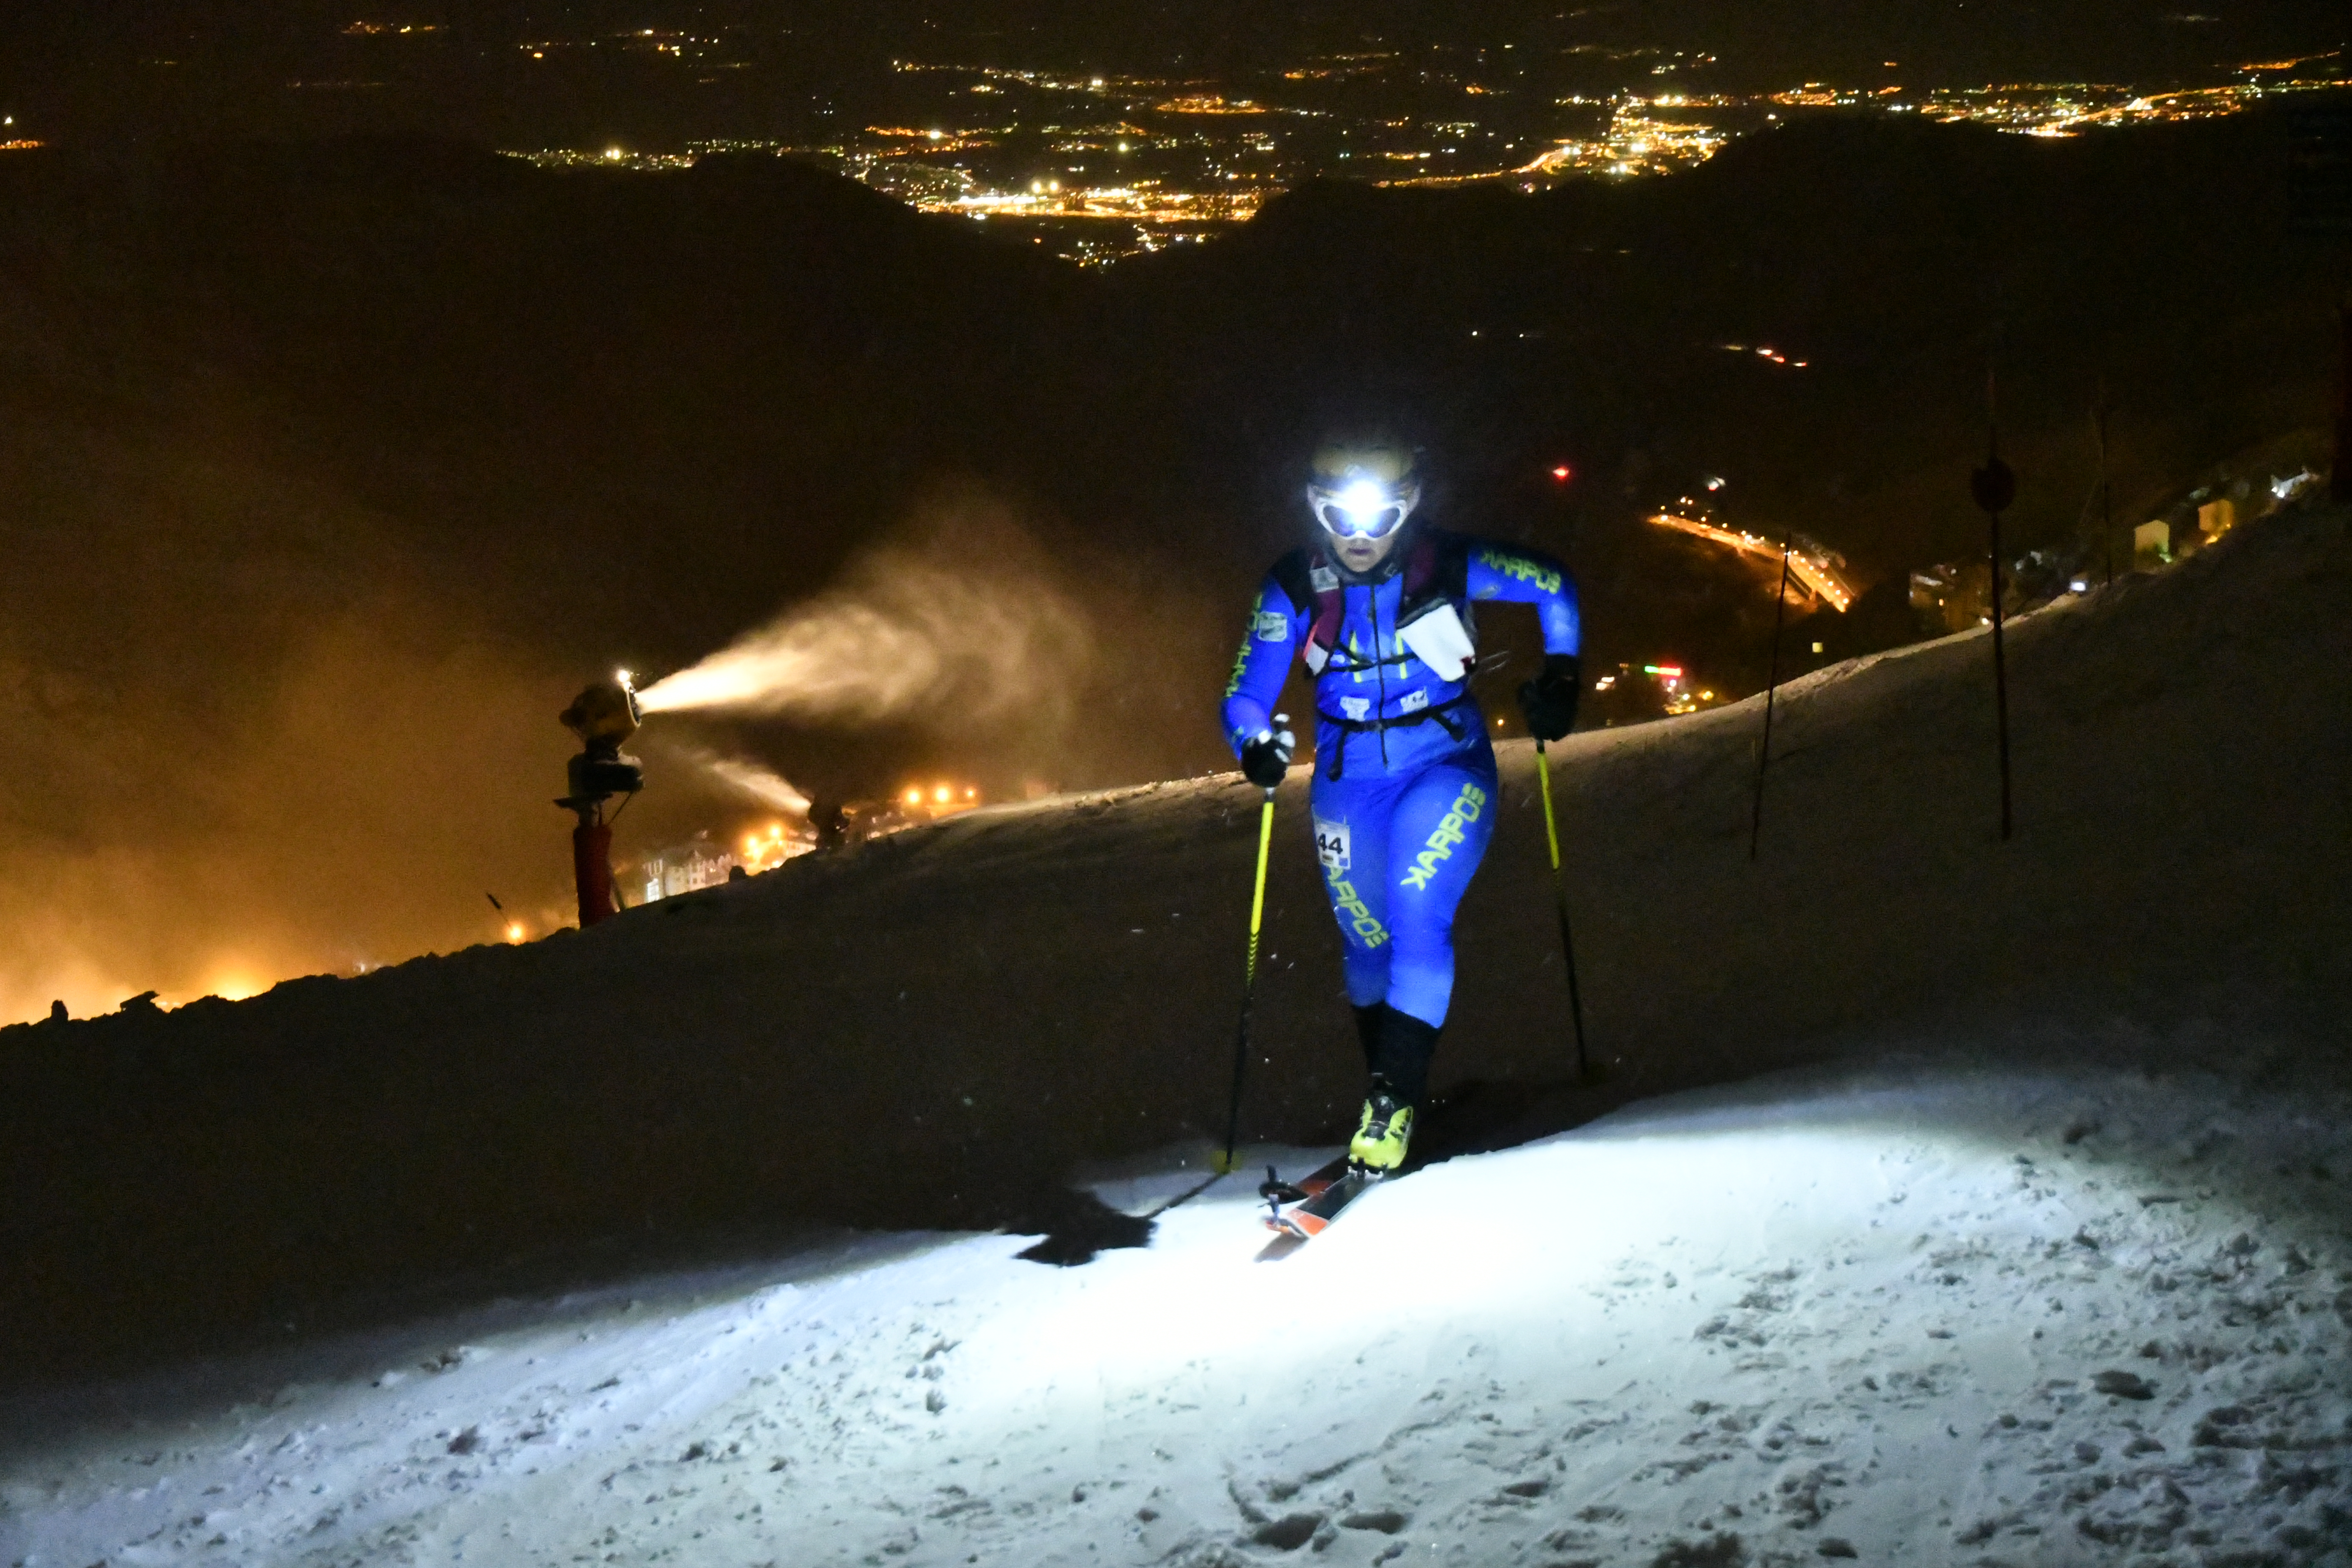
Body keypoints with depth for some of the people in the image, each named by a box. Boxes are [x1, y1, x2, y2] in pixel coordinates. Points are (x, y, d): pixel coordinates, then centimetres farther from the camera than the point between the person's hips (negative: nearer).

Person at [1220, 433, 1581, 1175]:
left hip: (1447, 764, -2)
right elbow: (1246, 697, -9)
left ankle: (1394, 1101, -18)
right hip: (1349, 780, 3)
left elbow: (1555, 586, 2)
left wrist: (1559, 675, -4)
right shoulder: (1294, 589, -10)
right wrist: (1258, 746, -29)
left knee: (1418, 919, -20)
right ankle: (1388, 1080, 31)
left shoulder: (1450, 565, -14)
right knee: (1369, 944, 8)